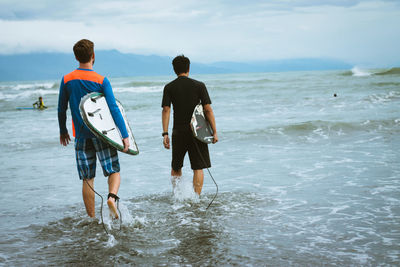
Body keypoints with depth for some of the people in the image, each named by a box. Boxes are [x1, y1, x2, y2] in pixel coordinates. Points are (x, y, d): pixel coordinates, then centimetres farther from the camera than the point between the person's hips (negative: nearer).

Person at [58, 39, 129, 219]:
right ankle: (112, 197, -22)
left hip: (81, 135, 2)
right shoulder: (101, 81, -8)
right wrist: (125, 135, -10)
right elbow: (114, 109, -12)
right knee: (114, 171, 7)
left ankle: (91, 219, 9)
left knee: (87, 179, 9)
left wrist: (63, 131, 22)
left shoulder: (66, 80, 0)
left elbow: (61, 109, 7)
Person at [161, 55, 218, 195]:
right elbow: (208, 109, -4)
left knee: (176, 167, 17)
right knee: (198, 168, 3)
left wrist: (165, 134, -5)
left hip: (178, 132, 1)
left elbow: (166, 110, -5)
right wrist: (214, 132, 0)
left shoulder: (169, 87, 2)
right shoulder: (199, 85, 0)